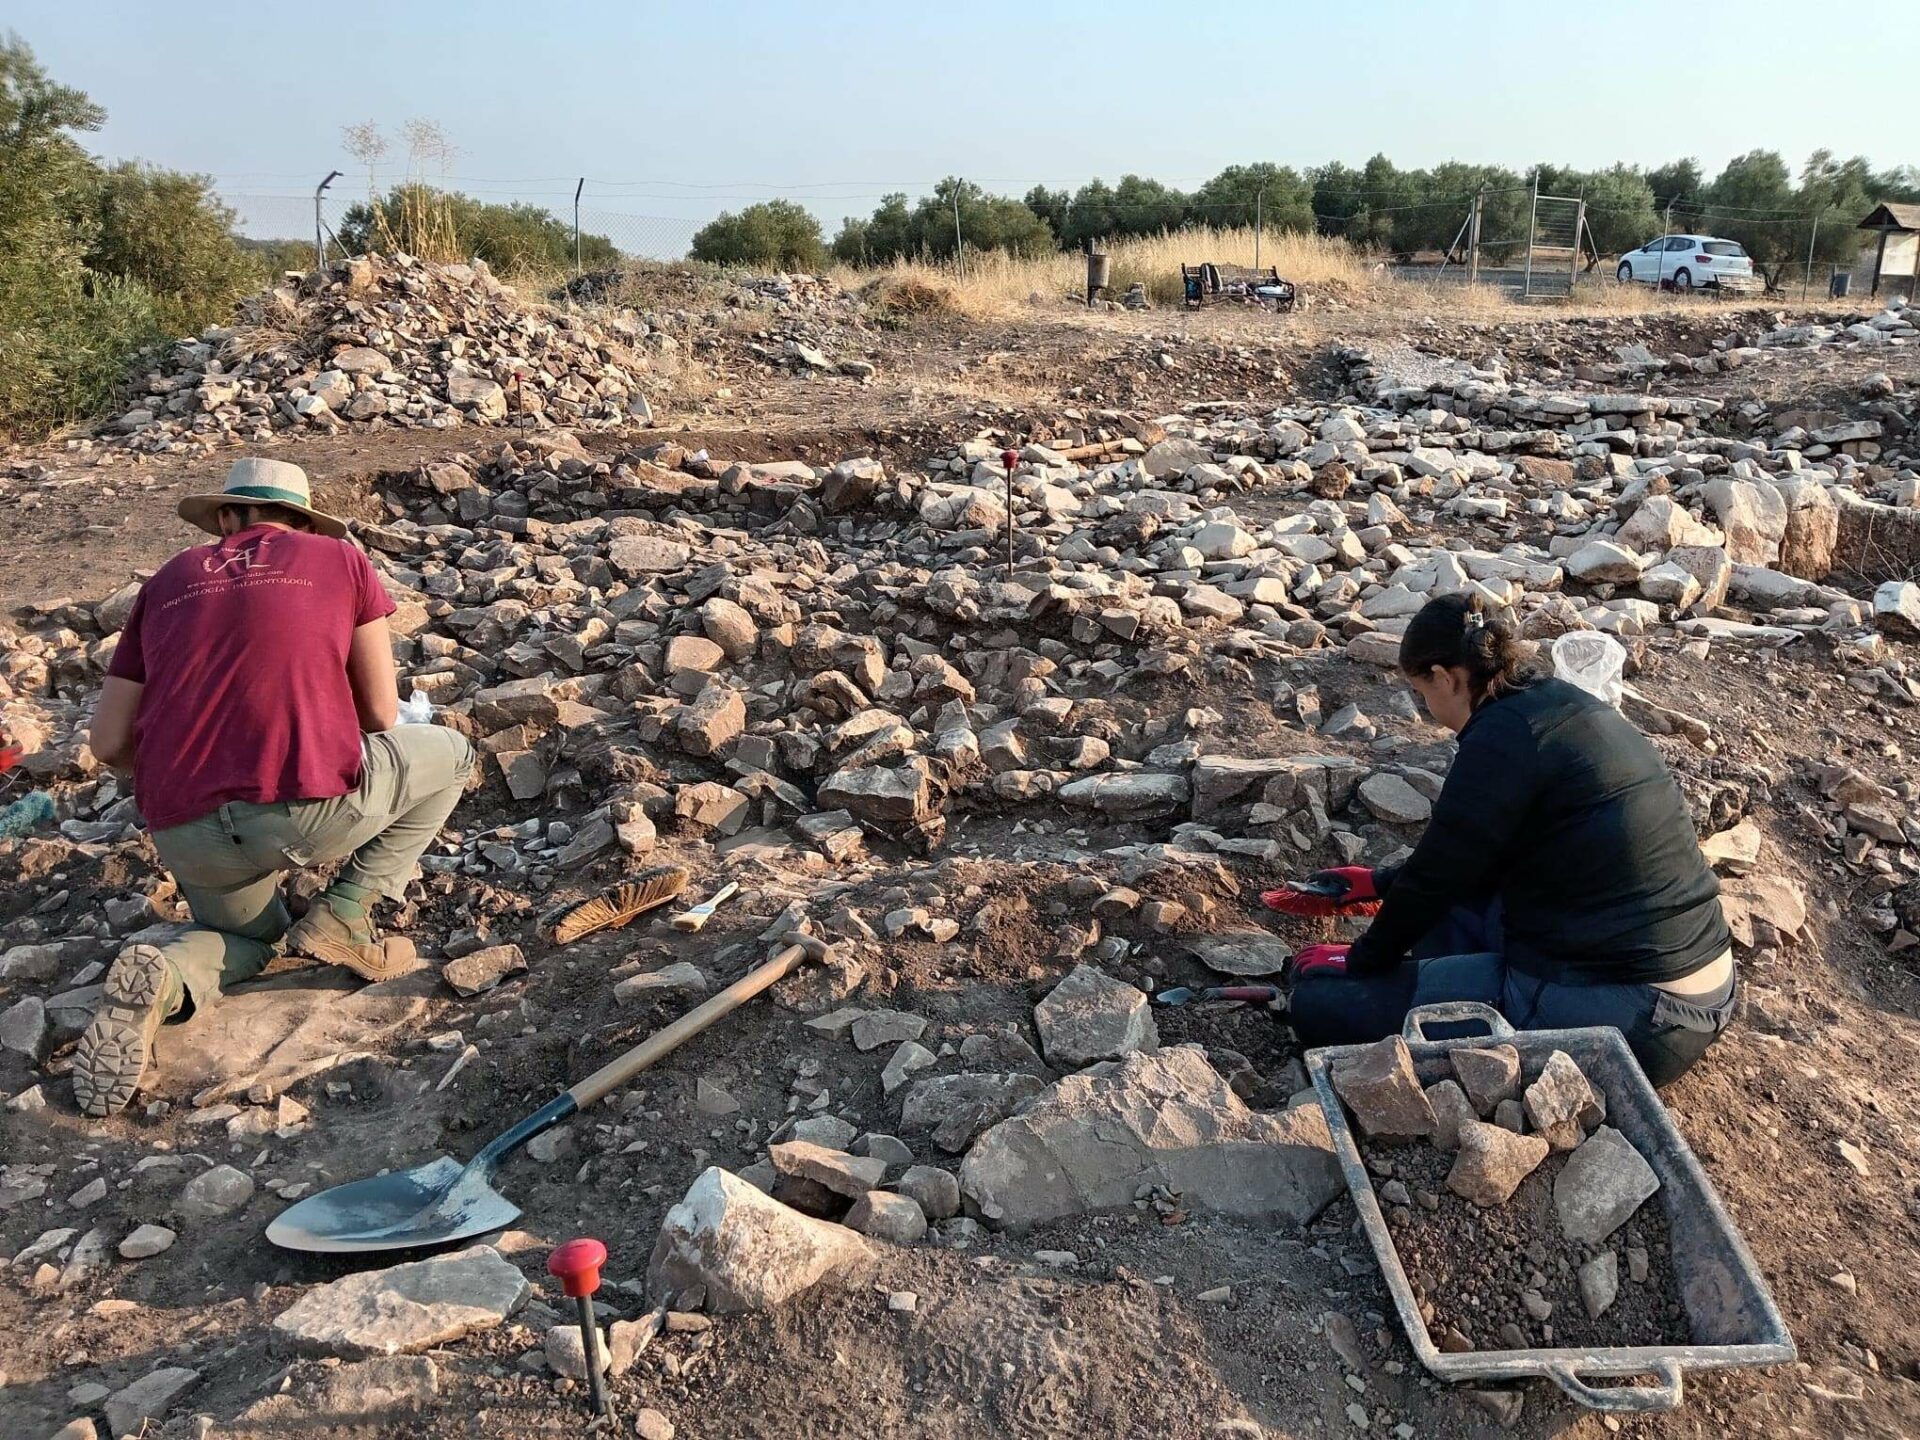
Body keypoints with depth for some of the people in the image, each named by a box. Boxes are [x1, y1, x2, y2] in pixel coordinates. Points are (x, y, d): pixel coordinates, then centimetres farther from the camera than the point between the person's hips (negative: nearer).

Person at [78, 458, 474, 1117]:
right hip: (310, 809, -4)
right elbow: (380, 713, 10)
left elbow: (108, 743, 17)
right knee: (450, 754, 24)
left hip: (184, 835, 5)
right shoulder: (340, 559, 12)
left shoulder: (169, 580, 20)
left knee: (250, 937, 35)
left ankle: (162, 975, 0)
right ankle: (342, 917, 9)